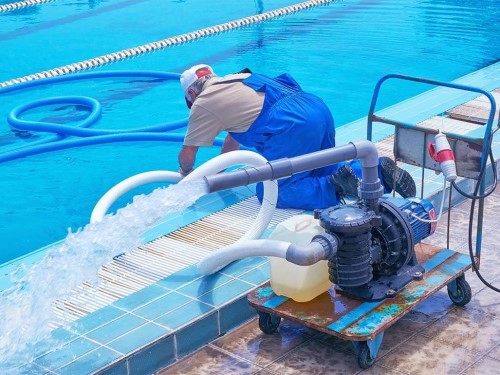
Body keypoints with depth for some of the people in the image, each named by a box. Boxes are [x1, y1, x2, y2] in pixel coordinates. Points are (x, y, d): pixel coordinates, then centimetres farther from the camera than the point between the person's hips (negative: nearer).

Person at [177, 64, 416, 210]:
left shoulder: (204, 104, 8)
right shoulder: (234, 81, 31)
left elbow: (187, 154, 16)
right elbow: (235, 131, 44)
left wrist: (186, 172, 38)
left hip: (293, 128, -9)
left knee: (272, 193, -4)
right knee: (325, 172, 25)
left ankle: (337, 186, -21)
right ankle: (378, 169, 3)